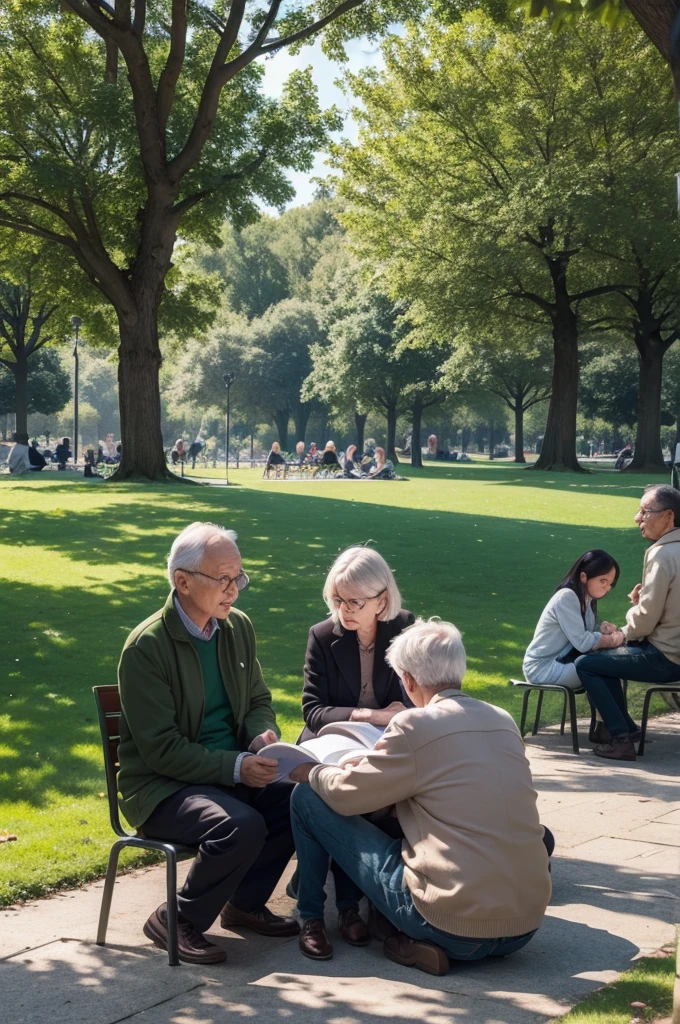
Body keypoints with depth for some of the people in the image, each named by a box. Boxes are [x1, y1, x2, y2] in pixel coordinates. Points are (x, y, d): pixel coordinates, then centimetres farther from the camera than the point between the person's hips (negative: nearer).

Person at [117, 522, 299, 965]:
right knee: (241, 825, -32)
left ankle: (244, 903, 7)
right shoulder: (146, 647, -17)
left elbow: (258, 701, 14)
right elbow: (160, 748, -19)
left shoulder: (239, 626, 4)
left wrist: (263, 735, -10)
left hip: (233, 771, 7)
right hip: (163, 785, -7)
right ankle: (178, 922, -7)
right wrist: (235, 766, -26)